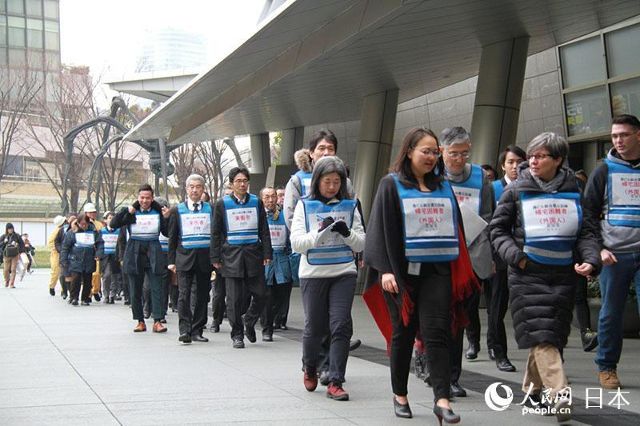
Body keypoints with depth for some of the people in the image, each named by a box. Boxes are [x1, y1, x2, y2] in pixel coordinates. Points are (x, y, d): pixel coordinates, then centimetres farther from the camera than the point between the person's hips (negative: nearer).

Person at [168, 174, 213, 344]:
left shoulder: (210, 209, 8)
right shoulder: (178, 210, 8)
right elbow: (172, 238, 9)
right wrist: (172, 260, 2)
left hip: (205, 258, 1)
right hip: (185, 258, -1)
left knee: (202, 296, 4)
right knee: (184, 295, -11)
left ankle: (197, 331, 12)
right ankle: (184, 331, -12)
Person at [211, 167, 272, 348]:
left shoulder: (256, 202, 9)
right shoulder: (222, 204, 4)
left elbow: (264, 230, 9)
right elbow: (216, 233, 5)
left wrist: (267, 254, 2)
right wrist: (216, 258, -1)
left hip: (253, 254, 2)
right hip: (232, 255, -2)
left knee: (260, 293, -1)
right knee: (234, 298, 0)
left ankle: (249, 320, 25)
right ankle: (237, 334, 10)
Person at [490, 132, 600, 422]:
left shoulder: (572, 192, 8)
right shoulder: (516, 191, 1)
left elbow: (586, 232, 11)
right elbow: (498, 229, 6)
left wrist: (590, 260, -7)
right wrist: (515, 256, -9)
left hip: (563, 275, 3)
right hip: (528, 275, -3)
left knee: (553, 336, 10)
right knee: (540, 335, -14)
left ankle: (533, 385, 29)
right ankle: (559, 396, -20)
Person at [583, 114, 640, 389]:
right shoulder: (605, 171, 7)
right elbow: (588, 213, 6)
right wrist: (598, 249, -4)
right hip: (615, 254, 0)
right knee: (611, 313, 5)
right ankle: (606, 367, 17)